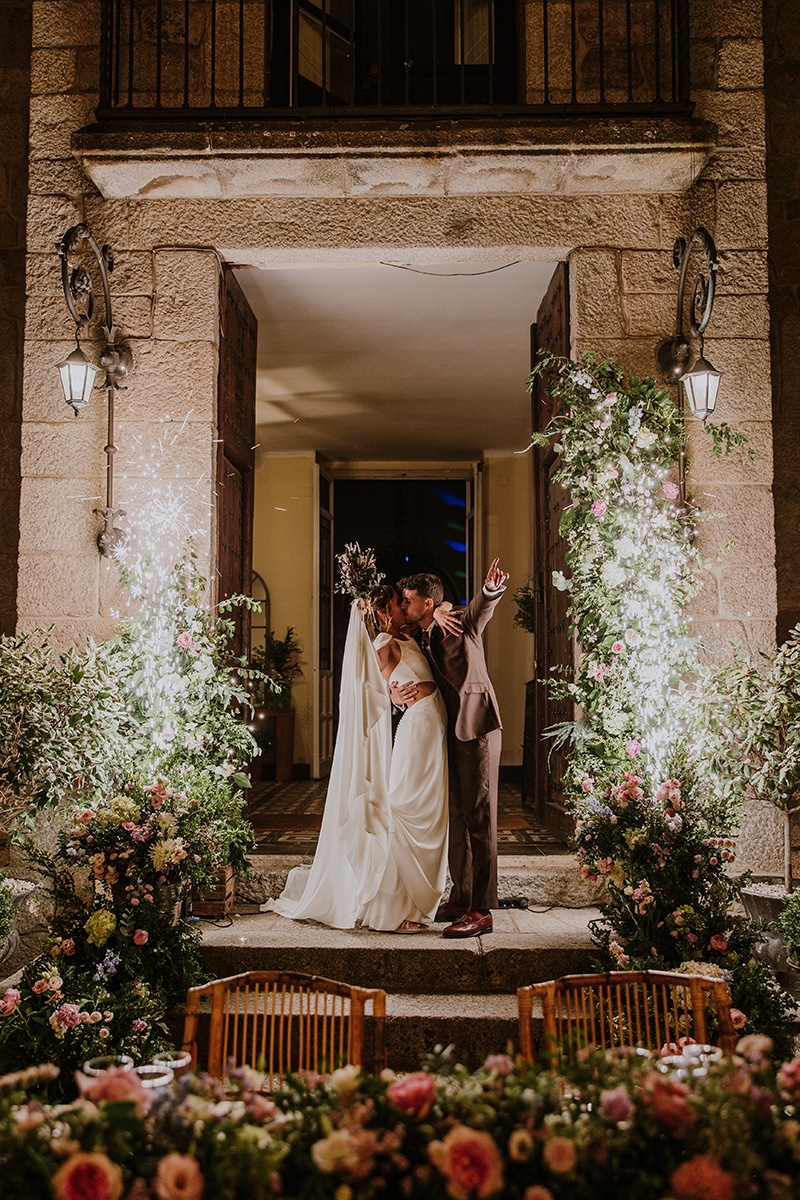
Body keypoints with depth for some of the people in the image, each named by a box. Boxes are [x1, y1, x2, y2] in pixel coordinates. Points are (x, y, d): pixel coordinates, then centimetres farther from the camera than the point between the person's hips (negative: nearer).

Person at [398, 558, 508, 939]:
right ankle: (460, 898, 22)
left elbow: (483, 605, -25)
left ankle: (482, 911, -5)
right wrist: (397, 695, -9)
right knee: (454, 818, 12)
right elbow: (420, 687, 15)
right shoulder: (419, 643, 14)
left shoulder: (462, 626, -5)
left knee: (479, 819, -7)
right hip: (449, 734, 8)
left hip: (477, 729, -8)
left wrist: (492, 588, -48)